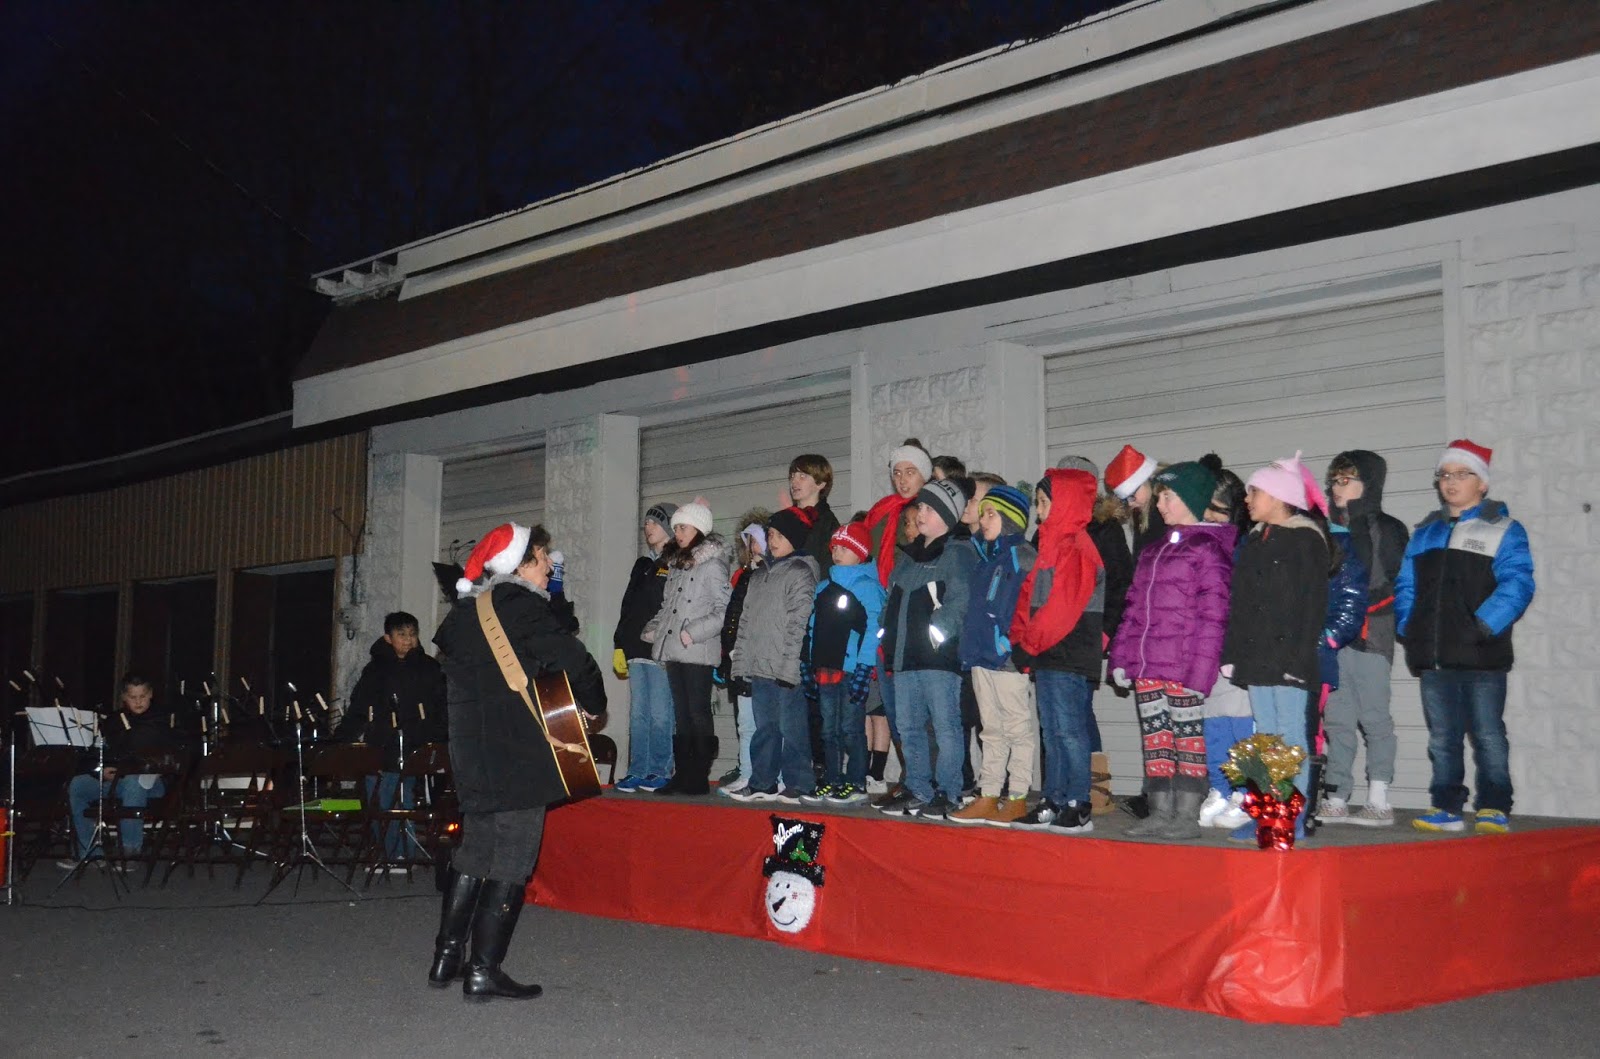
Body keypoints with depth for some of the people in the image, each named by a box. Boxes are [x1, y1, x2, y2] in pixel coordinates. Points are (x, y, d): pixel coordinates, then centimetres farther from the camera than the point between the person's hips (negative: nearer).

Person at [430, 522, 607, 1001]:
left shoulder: (463, 611, 12)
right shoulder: (525, 607, -12)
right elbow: (574, 661, -17)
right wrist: (592, 704, 0)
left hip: (470, 751, 8)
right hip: (517, 755, -8)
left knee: (474, 849, 19)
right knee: (512, 858, -2)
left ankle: (447, 956, 21)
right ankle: (484, 971, -2)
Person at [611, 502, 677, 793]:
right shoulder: (642, 565, 21)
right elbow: (627, 607, 22)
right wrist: (619, 646, 17)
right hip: (637, 649, 8)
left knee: (660, 714, -4)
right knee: (638, 714, 7)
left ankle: (660, 771, 3)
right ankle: (638, 771, 10)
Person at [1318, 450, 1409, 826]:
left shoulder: (1388, 529, 4)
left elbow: (1380, 579, -4)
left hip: (1370, 634, -5)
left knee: (1373, 716, -5)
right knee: (1336, 718, 5)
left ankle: (1379, 801, -1)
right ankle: (1336, 800, 9)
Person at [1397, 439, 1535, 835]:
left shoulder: (1503, 530, 1)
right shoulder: (1425, 533, 18)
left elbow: (1516, 586, -10)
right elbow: (1405, 586, 19)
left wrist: (1483, 628, -19)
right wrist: (1408, 629, 4)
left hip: (1481, 657, -5)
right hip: (1434, 657, 5)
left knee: (1487, 734, -1)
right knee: (1441, 738, 8)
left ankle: (1494, 809, 5)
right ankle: (1447, 808, 14)